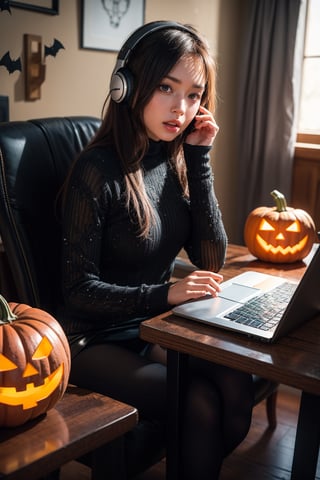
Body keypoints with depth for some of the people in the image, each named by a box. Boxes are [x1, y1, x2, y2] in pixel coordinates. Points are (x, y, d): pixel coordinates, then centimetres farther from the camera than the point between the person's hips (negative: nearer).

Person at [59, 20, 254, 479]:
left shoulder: (178, 160, 0)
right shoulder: (99, 170, -18)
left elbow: (211, 261, -7)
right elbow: (79, 290, -15)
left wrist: (199, 158, -12)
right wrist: (164, 294, -28)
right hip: (98, 341, -5)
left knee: (237, 387, -18)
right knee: (201, 404, -23)